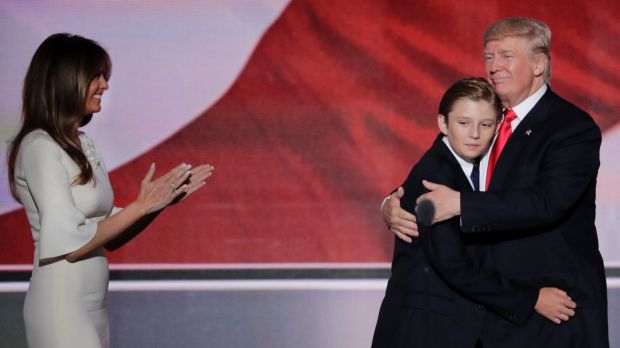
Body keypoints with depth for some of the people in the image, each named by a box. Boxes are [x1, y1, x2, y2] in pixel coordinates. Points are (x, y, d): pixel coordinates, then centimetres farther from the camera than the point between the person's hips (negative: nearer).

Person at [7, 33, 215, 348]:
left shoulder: (82, 145, 11)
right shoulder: (40, 147, -13)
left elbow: (108, 236, 11)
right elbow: (69, 245, -18)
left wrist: (164, 199, 2)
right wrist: (141, 205, -14)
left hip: (92, 306, 8)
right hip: (61, 307, -8)